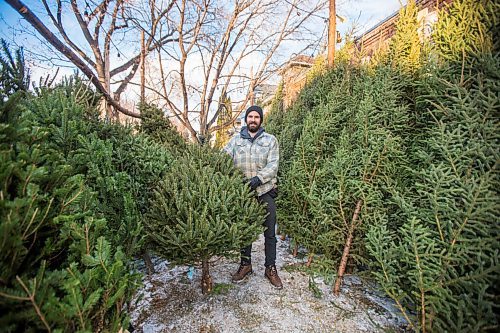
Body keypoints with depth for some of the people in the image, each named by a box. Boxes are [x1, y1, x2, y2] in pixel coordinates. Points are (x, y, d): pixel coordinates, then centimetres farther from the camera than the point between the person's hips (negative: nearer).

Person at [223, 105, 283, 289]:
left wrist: (259, 178, -24)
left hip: (265, 192, -1)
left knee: (269, 232, 8)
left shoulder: (270, 140, 1)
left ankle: (270, 268, 25)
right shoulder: (236, 139, 6)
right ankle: (245, 264, 33)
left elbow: (273, 165, -9)